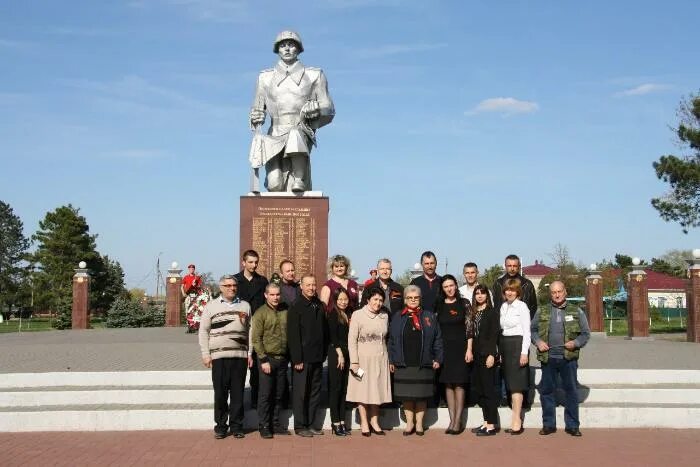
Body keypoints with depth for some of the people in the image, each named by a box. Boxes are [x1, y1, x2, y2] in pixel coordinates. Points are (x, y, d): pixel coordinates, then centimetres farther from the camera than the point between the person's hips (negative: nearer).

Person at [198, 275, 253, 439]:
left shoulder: (245, 306, 12)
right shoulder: (211, 306, 6)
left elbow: (250, 331, 13)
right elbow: (203, 330, 6)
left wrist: (250, 353, 7)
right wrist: (205, 354, 0)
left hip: (240, 356, 2)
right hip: (219, 357, -1)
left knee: (238, 393, 4)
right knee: (220, 393, 2)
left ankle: (236, 426, 14)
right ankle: (220, 426, 13)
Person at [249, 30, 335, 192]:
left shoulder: (314, 75, 13)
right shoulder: (265, 78, 18)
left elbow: (328, 111, 10)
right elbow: (258, 110, 19)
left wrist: (315, 109, -12)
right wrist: (256, 117, -4)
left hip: (303, 134, -1)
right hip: (275, 137, 1)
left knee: (295, 136, -40)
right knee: (275, 185, -25)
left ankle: (299, 181, -35)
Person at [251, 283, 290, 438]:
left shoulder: (286, 311, 7)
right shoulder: (260, 313, -4)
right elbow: (256, 339, -7)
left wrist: (290, 356, 6)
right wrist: (263, 360, -12)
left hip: (283, 359, 4)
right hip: (267, 358, -4)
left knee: (279, 394, 10)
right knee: (265, 394, 0)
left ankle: (275, 423, 20)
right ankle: (264, 426, 9)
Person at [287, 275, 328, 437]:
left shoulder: (320, 306, 10)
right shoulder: (296, 307, -8)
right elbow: (293, 336, -12)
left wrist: (323, 354, 8)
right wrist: (297, 359, -16)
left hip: (317, 358, 6)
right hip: (302, 358, -6)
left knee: (315, 392, 11)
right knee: (300, 393, 1)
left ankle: (310, 424, 20)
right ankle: (300, 426, 10)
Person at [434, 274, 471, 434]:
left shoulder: (464, 303, 1)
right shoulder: (438, 305, 8)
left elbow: (469, 328, -1)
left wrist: (469, 349, -7)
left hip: (460, 347, -3)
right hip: (444, 348, 3)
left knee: (459, 384, -4)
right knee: (448, 384, 3)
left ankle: (458, 421, -1)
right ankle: (452, 420, 8)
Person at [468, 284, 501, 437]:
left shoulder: (492, 312, -7)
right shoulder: (475, 313, 13)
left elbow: (494, 334, -12)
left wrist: (491, 355, -17)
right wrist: (470, 351, 8)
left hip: (487, 355, -7)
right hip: (477, 355, 7)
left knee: (488, 390, -5)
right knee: (480, 390, 10)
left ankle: (491, 425, -1)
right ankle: (486, 422, 17)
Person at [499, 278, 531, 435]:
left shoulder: (522, 306, -7)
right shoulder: (503, 306, 13)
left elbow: (527, 331, -9)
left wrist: (524, 352, -15)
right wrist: (499, 351, 9)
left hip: (517, 345, -7)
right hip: (504, 345, 7)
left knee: (516, 383, -8)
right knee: (510, 382, 6)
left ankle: (516, 420, -6)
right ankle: (515, 420, 10)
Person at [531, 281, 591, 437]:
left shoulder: (576, 312, 5)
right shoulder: (542, 312, 8)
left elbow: (586, 333, 7)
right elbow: (532, 329, 15)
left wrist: (576, 343, -10)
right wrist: (538, 342, -3)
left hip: (569, 358, -1)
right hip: (548, 357, 1)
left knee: (571, 390, 2)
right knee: (546, 390, 5)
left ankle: (572, 425, 12)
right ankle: (548, 424, 16)